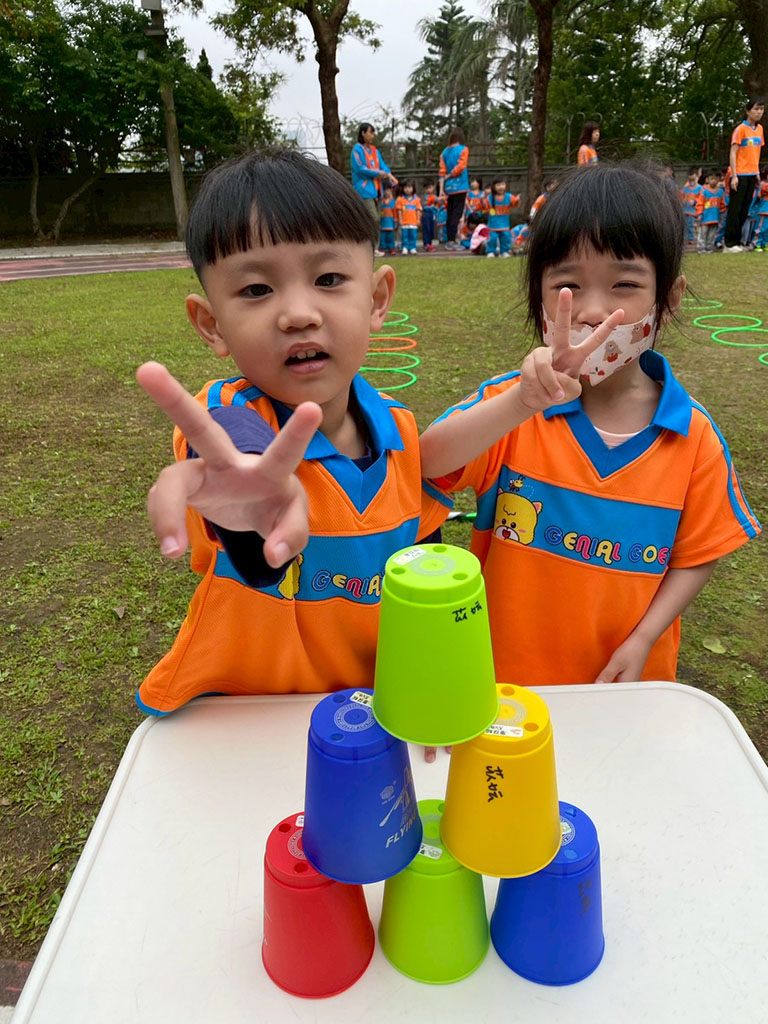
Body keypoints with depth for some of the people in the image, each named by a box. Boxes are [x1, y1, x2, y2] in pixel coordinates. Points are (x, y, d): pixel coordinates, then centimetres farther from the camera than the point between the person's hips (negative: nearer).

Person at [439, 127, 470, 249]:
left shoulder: (445, 152, 9)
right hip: (460, 186, -5)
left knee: (450, 214, 11)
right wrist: (449, 176, -2)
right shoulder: (463, 149, -3)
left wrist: (441, 188, 2)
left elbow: (442, 171, 5)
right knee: (457, 214, -6)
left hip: (448, 188, 5)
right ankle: (452, 241, -12)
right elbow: (460, 167, -13)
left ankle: (448, 241, 12)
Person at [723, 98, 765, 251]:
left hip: (752, 174, 7)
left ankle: (737, 241, 13)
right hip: (740, 175, -7)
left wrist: (757, 172, 13)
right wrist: (734, 176, -16)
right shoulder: (740, 129, -8)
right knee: (735, 209, -5)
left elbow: (756, 152, 18)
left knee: (744, 210, 7)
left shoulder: (759, 129, 12)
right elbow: (733, 153, -11)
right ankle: (729, 244, -1)